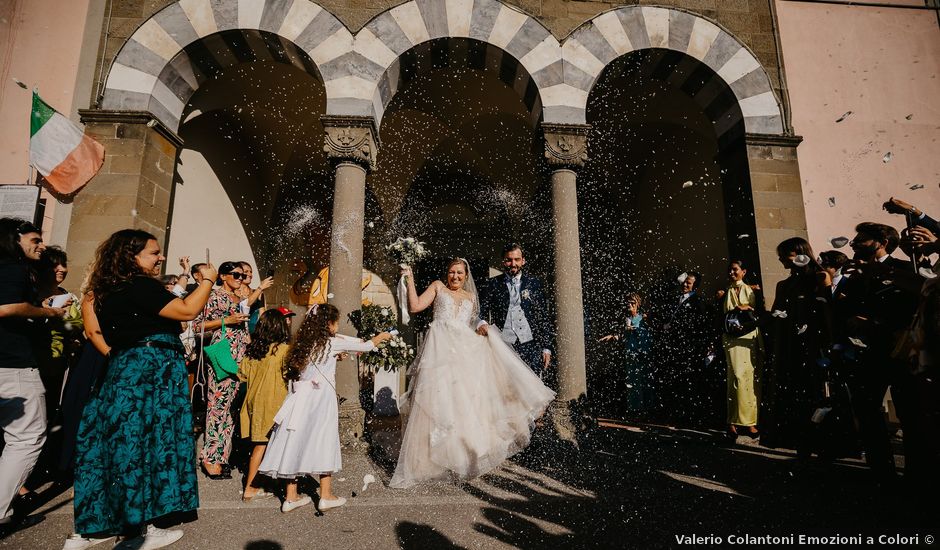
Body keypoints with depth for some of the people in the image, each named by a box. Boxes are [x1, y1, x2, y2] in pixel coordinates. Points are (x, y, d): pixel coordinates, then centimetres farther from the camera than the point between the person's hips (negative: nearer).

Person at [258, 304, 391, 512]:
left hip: (300, 400, 6)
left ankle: (291, 497, 21)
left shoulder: (305, 343, 8)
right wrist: (381, 336, 17)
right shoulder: (332, 343, -8)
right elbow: (366, 347, 1)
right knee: (324, 443, 5)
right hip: (321, 401, -6)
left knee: (296, 443, 10)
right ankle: (326, 496, 16)